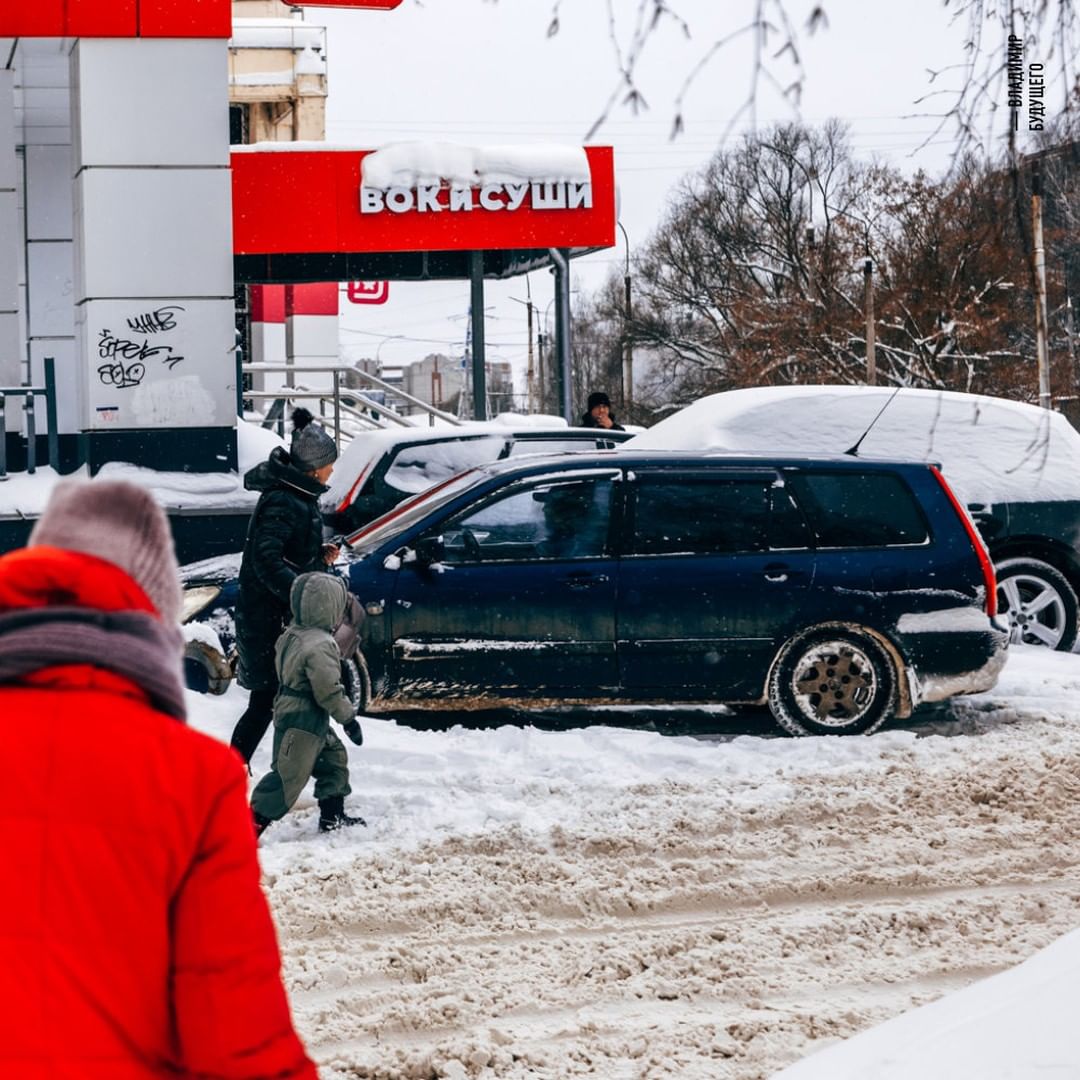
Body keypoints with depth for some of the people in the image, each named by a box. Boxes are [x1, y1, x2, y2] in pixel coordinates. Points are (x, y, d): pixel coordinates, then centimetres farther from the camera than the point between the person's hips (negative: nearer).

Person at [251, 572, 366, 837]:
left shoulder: (292, 634, 5)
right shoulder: (321, 646, -23)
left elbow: (281, 666, 19)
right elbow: (330, 690, -21)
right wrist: (349, 718, -11)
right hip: (302, 722, -10)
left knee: (335, 759, 21)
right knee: (289, 777, -7)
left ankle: (332, 816, 28)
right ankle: (252, 823, -8)